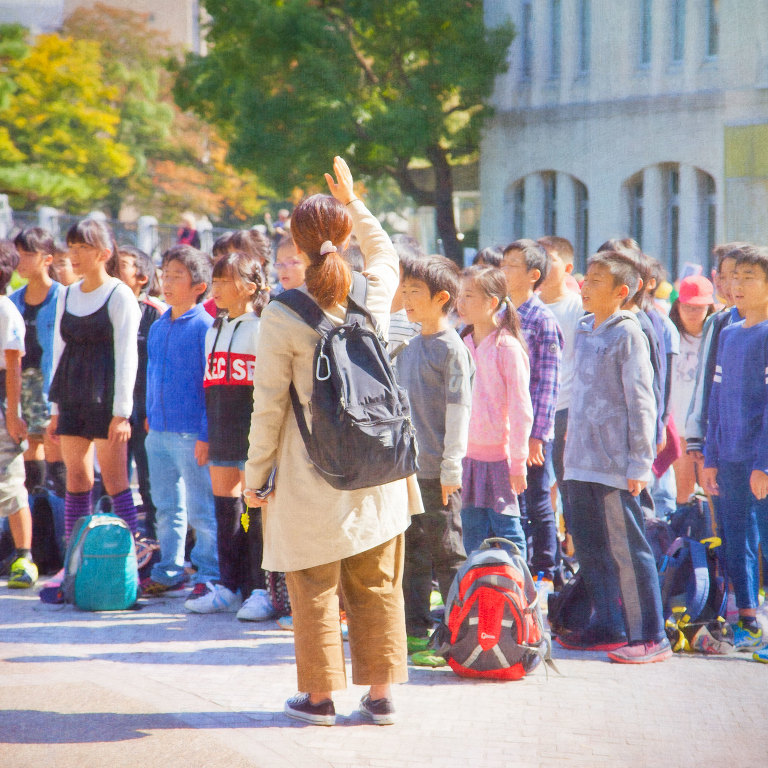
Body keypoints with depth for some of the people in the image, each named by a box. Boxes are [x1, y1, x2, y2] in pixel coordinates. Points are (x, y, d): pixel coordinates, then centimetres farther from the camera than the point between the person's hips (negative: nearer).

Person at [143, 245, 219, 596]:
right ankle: (169, 572, 23)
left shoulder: (205, 327, -10)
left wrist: (206, 434, -16)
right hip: (158, 433, 7)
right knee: (166, 508, 15)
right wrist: (150, 415, 15)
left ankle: (208, 575, 6)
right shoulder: (157, 327, 12)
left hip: (191, 434, -7)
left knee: (200, 510, -1)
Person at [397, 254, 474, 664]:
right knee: (411, 554, 10)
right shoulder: (409, 349, 14)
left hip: (437, 472, -8)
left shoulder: (452, 349, -9)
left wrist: (451, 468, -15)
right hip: (405, 468, 8)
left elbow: (458, 410, -12)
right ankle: (415, 631, 16)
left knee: (446, 554, -2)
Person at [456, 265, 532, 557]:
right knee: (473, 531, 9)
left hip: (499, 455, -6)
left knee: (505, 529, -1)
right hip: (467, 453, 6)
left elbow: (521, 410, -11)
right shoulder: (463, 345, 9)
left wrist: (518, 461, -11)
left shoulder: (507, 348, -11)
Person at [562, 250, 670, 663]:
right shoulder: (584, 332, 14)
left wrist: (639, 462, -14)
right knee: (589, 548, 12)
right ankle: (608, 627, 22)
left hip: (614, 465, -8)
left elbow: (641, 402, -11)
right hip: (581, 462, 8)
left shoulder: (628, 335, -9)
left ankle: (650, 636, 0)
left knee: (626, 550, -5)